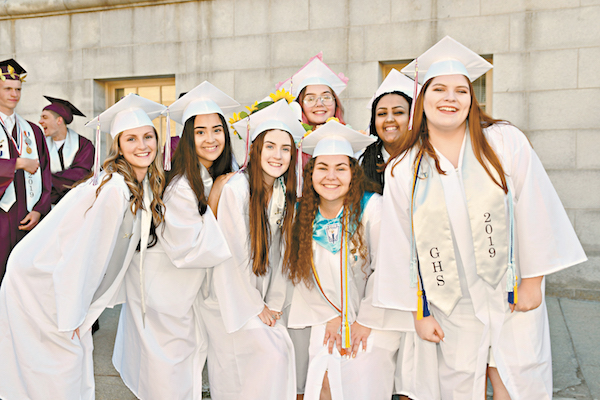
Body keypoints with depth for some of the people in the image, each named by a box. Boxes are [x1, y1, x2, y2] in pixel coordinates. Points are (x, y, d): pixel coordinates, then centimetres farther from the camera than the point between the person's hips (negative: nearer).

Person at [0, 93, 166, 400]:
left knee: (78, 350, 17)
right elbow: (84, 252, -25)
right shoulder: (114, 189, -29)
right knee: (65, 358, 3)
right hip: (40, 283, -8)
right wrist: (72, 317, -17)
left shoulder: (145, 185, -1)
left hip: (63, 279, 8)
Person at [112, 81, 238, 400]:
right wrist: (214, 200, -27)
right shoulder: (182, 187, -28)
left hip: (188, 288, 8)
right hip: (162, 288, -8)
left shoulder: (217, 179, -1)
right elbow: (186, 250, -27)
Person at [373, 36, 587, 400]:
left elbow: (533, 212, -4)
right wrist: (419, 311, 1)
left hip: (514, 296, 0)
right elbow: (401, 246, -2)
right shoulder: (402, 170, -5)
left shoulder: (506, 143, -6)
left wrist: (532, 281, -3)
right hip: (452, 307, 1)